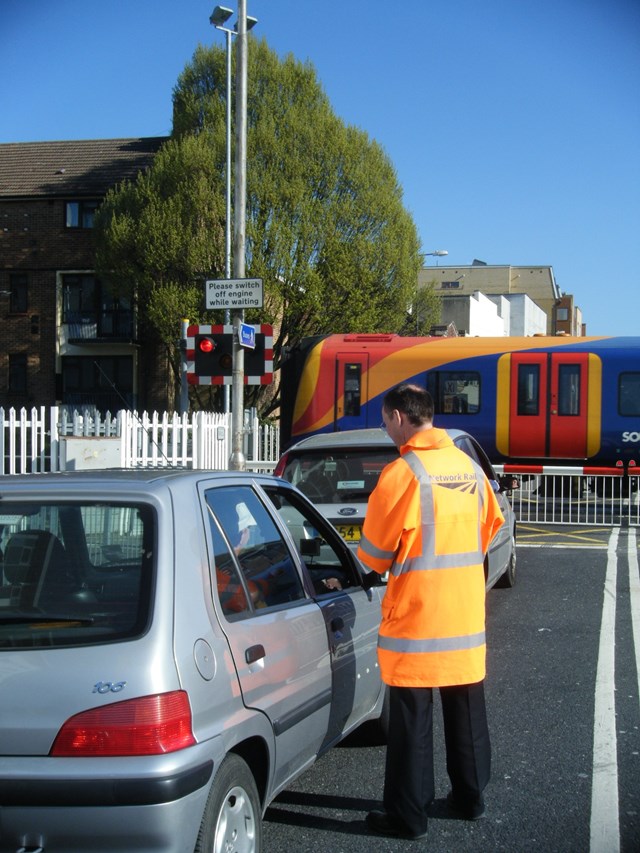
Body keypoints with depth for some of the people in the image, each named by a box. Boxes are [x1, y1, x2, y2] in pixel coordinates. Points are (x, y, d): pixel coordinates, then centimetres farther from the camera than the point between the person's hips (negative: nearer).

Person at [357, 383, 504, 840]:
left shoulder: (403, 472, -15)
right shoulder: (470, 468, 5)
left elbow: (375, 552, -9)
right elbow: (489, 527, 17)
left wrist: (367, 567, 13)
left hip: (416, 615, -6)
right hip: (467, 614, 6)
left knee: (412, 719, 2)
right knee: (467, 711, 18)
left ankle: (408, 815, 9)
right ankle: (470, 797, 30)